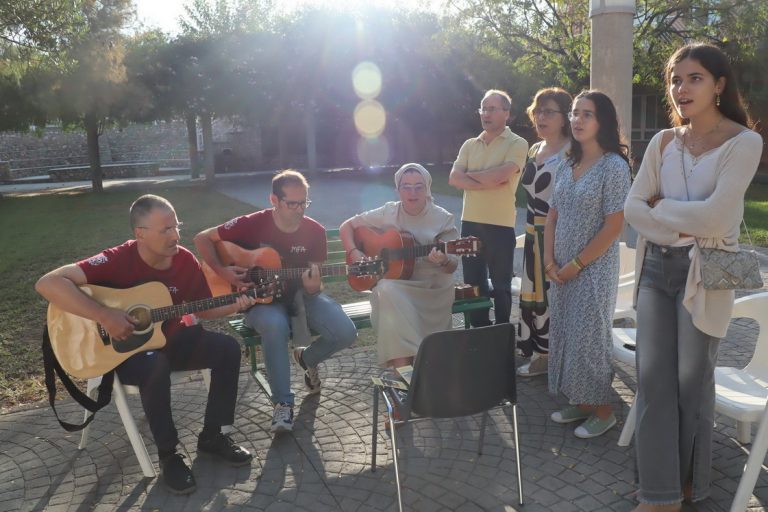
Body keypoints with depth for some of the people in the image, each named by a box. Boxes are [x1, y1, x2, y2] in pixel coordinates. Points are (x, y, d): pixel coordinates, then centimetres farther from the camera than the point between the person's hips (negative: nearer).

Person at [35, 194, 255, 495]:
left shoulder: (186, 260, -8)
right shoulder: (118, 260, -25)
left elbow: (203, 309, 4)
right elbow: (48, 283, -34)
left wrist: (235, 305, -15)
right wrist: (105, 316, -38)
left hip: (170, 339, 6)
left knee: (228, 348, -12)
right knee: (156, 369, -37)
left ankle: (212, 436, 3)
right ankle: (168, 454, -14)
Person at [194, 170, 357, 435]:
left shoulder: (315, 231, -6)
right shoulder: (252, 225, -14)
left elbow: (315, 283, -2)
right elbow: (202, 238, -6)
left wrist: (313, 287, -27)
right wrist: (222, 271, -19)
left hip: (300, 293, 3)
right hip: (262, 296, -3)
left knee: (346, 333, -19)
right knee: (275, 325, -39)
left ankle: (307, 358, 17)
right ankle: (283, 403, -22)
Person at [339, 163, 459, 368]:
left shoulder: (443, 219, -2)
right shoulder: (387, 213, 2)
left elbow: (452, 267, -2)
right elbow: (346, 226, 9)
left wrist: (443, 261, -27)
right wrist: (354, 253, -10)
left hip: (432, 289, -1)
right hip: (394, 283, 1)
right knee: (387, 290, -35)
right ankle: (403, 368, -32)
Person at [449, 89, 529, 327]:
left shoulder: (517, 144, -5)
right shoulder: (469, 145, 11)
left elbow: (499, 175, -20)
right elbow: (453, 179, -2)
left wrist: (469, 174, -4)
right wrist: (487, 181, -14)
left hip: (500, 225, -5)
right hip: (470, 222, 5)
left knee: (501, 286, 8)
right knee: (473, 284, 14)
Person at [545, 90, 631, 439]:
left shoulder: (614, 166, -12)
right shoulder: (567, 166, 9)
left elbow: (614, 226, -16)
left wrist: (576, 264, -14)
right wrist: (550, 261, -1)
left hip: (594, 270, -7)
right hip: (561, 270, 7)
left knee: (589, 339, 1)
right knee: (565, 336, 12)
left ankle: (602, 411, 19)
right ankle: (579, 402, 28)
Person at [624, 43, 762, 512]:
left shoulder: (743, 142, -8)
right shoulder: (663, 142, 7)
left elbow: (714, 217, -19)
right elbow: (633, 207, 0)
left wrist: (661, 206, -6)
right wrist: (682, 227, -13)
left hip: (703, 272, -4)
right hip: (657, 267, 5)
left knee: (692, 380, 7)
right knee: (653, 377, 3)